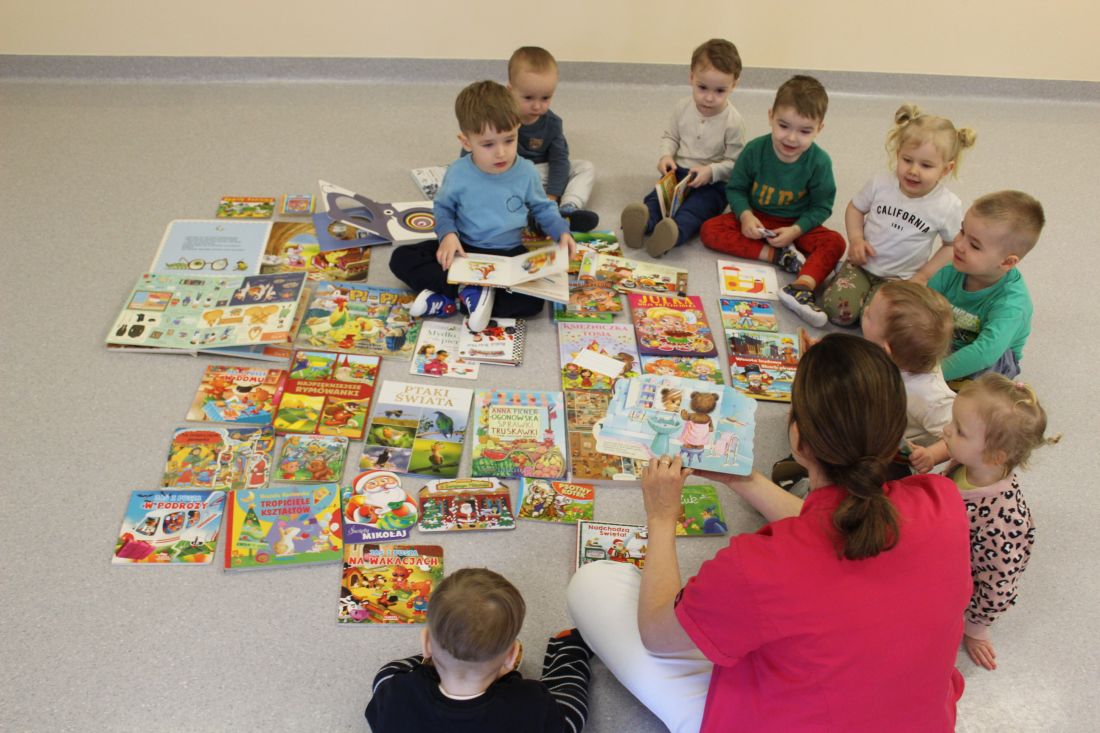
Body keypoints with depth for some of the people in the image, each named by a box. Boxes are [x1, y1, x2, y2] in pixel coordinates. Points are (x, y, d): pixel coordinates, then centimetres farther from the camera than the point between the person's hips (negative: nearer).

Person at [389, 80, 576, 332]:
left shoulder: (527, 172, -9)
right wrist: (447, 234, -17)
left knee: (533, 300, -28)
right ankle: (469, 290, -29)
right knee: (401, 259, -18)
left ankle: (449, 302, -22)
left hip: (509, 253, 0)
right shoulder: (458, 173, -11)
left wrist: (562, 232, -10)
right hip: (463, 249, 1)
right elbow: (444, 207, 5)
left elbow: (543, 208, 8)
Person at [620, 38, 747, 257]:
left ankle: (675, 233, -61)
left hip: (712, 182, -4)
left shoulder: (733, 121, -11)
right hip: (678, 172, 4)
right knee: (656, 196, -25)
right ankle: (645, 221, -54)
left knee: (695, 207, -33)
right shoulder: (682, 108, 0)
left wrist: (711, 171, -24)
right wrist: (666, 156, -8)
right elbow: (670, 137, 14)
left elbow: (735, 163, -7)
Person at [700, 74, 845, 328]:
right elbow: (736, 189, -4)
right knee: (709, 230, -23)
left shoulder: (819, 162, -16)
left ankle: (801, 288, -48)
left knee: (835, 242, -27)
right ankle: (778, 256, -27)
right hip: (755, 219, 1)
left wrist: (796, 230, -23)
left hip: (797, 225, -1)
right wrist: (745, 216, -23)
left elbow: (821, 206, -7)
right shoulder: (755, 150, -15)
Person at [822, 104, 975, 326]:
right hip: (862, 264, 1)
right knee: (838, 309, -22)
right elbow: (856, 208, 9)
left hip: (899, 278, -1)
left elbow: (953, 245, 4)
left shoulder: (948, 206, -10)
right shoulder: (881, 183, -7)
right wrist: (856, 239, -8)